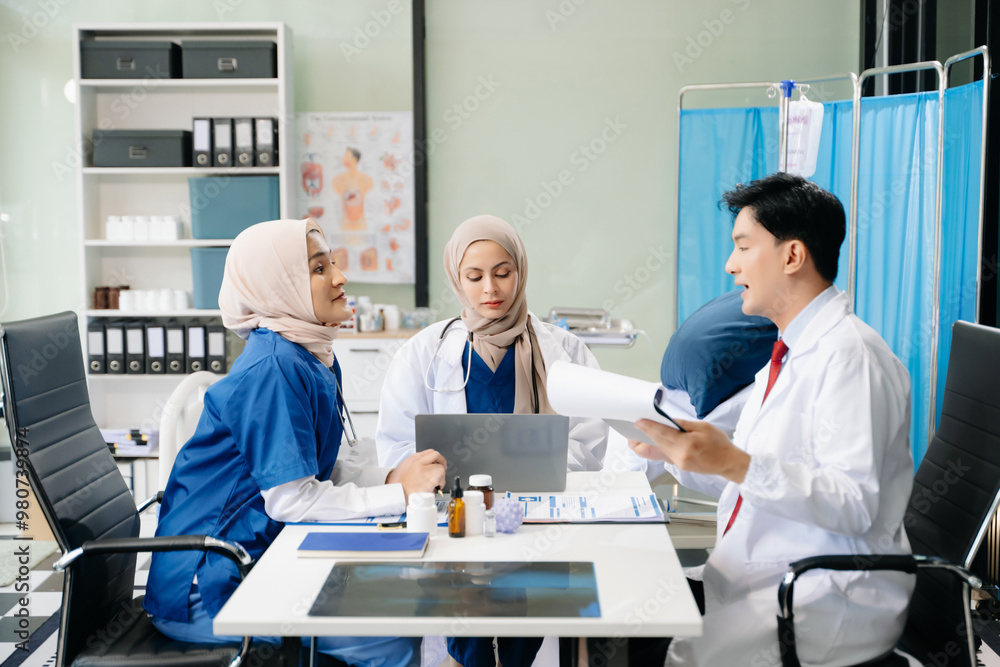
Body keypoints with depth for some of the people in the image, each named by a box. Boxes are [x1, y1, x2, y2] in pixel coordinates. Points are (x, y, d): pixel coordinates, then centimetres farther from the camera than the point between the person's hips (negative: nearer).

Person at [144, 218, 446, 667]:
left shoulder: (313, 359, 10)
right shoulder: (273, 368, -21)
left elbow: (323, 474, 11)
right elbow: (292, 499, -23)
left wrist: (392, 477, -6)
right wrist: (399, 493, -16)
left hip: (256, 557, 10)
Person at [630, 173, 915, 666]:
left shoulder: (849, 354, -15)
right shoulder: (788, 355, 14)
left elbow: (855, 505, -23)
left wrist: (735, 463, -30)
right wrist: (680, 455, 3)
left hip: (829, 598, -8)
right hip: (759, 578, 8)